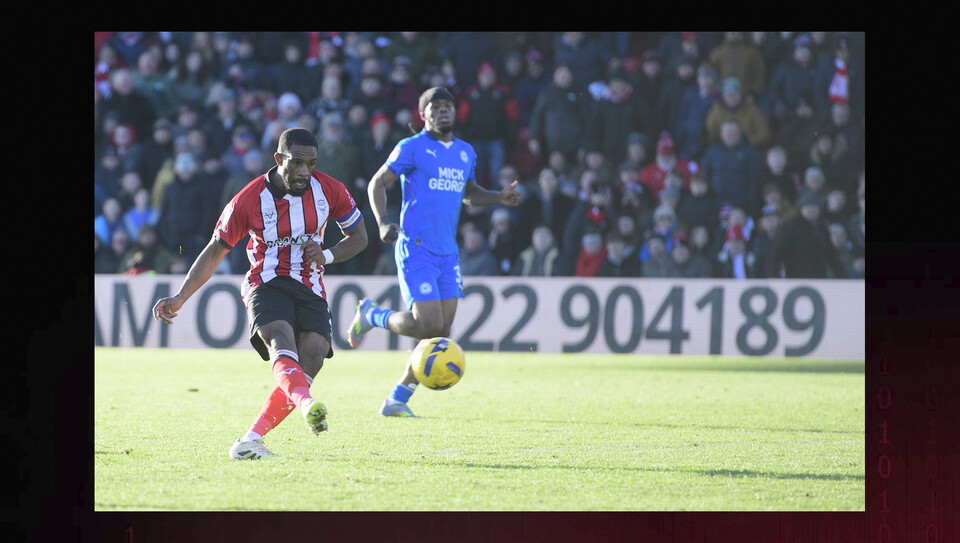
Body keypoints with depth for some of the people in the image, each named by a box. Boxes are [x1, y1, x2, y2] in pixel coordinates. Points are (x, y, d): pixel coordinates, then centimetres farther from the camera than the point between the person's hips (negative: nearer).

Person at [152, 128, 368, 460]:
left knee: (313, 357, -23)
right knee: (281, 342, -34)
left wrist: (326, 255, -9)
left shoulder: (330, 191, -1)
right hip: (266, 284, -3)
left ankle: (250, 441, -20)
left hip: (311, 290, 3)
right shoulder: (249, 200, -8)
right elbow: (215, 251, 2)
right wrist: (179, 298, -3)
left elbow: (358, 236, 12)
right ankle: (308, 405, -64)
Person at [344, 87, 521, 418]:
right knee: (428, 325, -16)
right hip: (416, 249, -7)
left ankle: (398, 399, 9)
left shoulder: (466, 152, 15)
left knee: (441, 334, -1)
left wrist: (499, 198, 11)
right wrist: (383, 223, -19)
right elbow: (377, 184, -3)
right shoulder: (412, 148, -4)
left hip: (448, 252, 7)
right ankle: (370, 315, 11)